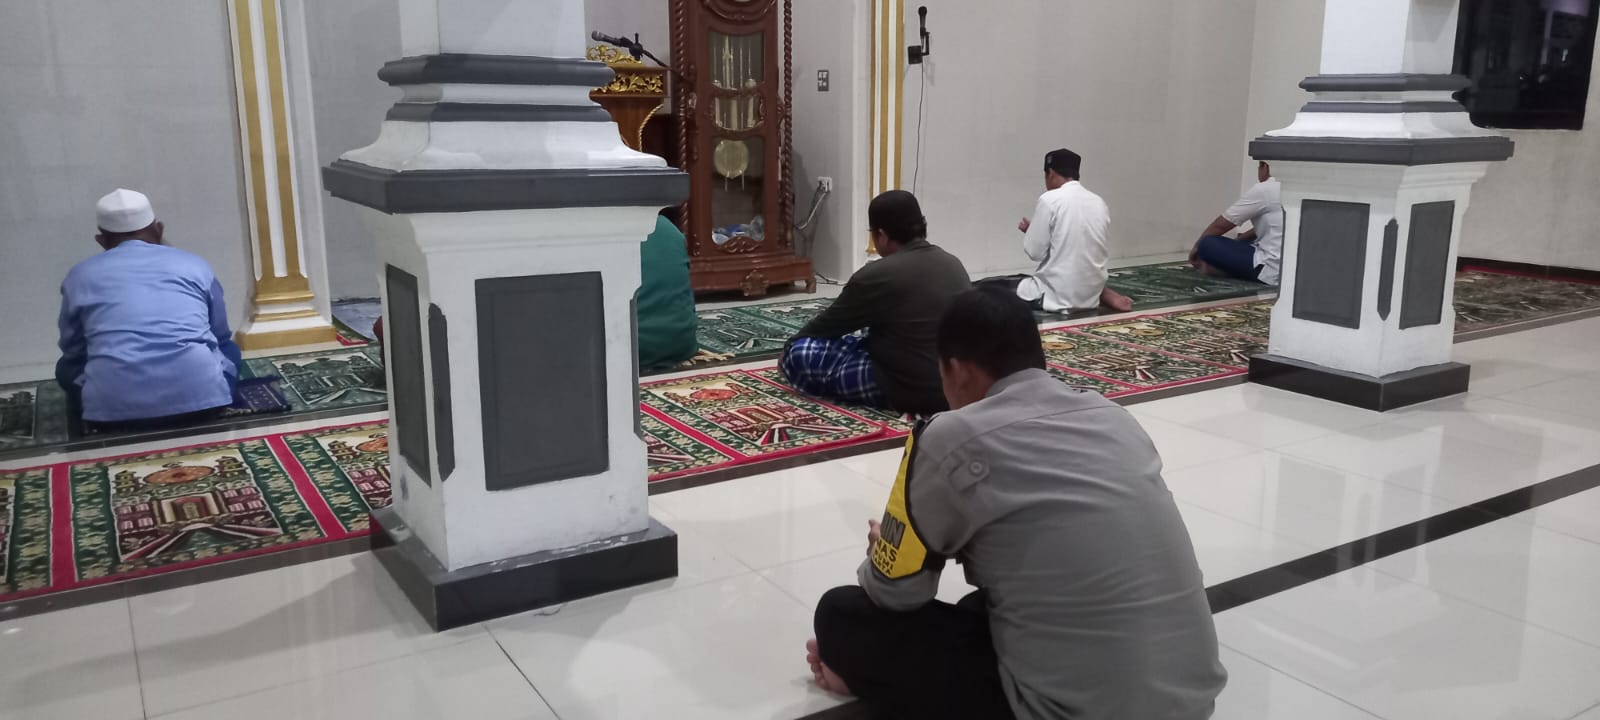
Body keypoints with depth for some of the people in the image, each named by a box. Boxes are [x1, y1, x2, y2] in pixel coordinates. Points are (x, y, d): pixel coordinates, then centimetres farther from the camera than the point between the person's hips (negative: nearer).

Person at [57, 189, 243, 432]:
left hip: (115, 407, 1)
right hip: (198, 395, 0)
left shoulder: (80, 275, 16)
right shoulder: (194, 264, 16)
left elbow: (73, 351, 25)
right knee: (229, 349, 31)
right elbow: (221, 337, 27)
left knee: (66, 368, 32)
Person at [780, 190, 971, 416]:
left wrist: (789, 348, 19)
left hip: (911, 391, -8)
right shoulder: (953, 263, 8)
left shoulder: (878, 275, -15)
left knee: (800, 353, -9)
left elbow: (829, 325, -1)